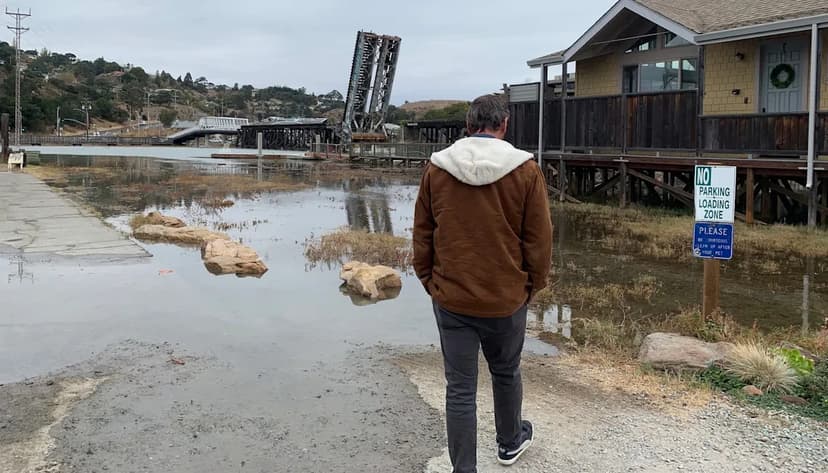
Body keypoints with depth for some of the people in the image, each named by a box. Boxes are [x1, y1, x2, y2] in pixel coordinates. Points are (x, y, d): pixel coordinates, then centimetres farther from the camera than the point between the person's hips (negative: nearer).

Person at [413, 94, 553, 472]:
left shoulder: (436, 168, -4)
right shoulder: (526, 171, -9)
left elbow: (422, 236, 2)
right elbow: (539, 240, -4)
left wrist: (430, 282, 13)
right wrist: (531, 286, 9)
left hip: (451, 299, 0)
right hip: (506, 298, 0)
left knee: (460, 389, 7)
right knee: (506, 373, 23)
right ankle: (510, 442, 45)